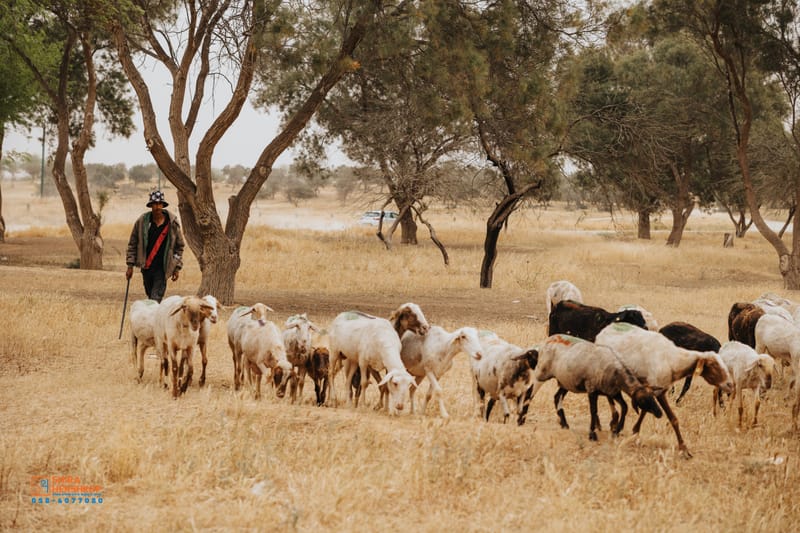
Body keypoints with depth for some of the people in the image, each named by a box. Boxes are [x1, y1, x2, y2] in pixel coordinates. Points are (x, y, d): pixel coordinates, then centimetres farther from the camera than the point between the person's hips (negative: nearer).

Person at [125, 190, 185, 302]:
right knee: (150, 296, 12)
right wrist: (130, 265, 4)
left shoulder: (172, 223, -2)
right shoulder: (142, 221, 0)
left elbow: (179, 246, 8)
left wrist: (177, 268, 5)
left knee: (155, 299, -12)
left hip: (162, 268, -2)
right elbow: (132, 244, 8)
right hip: (146, 268, 3)